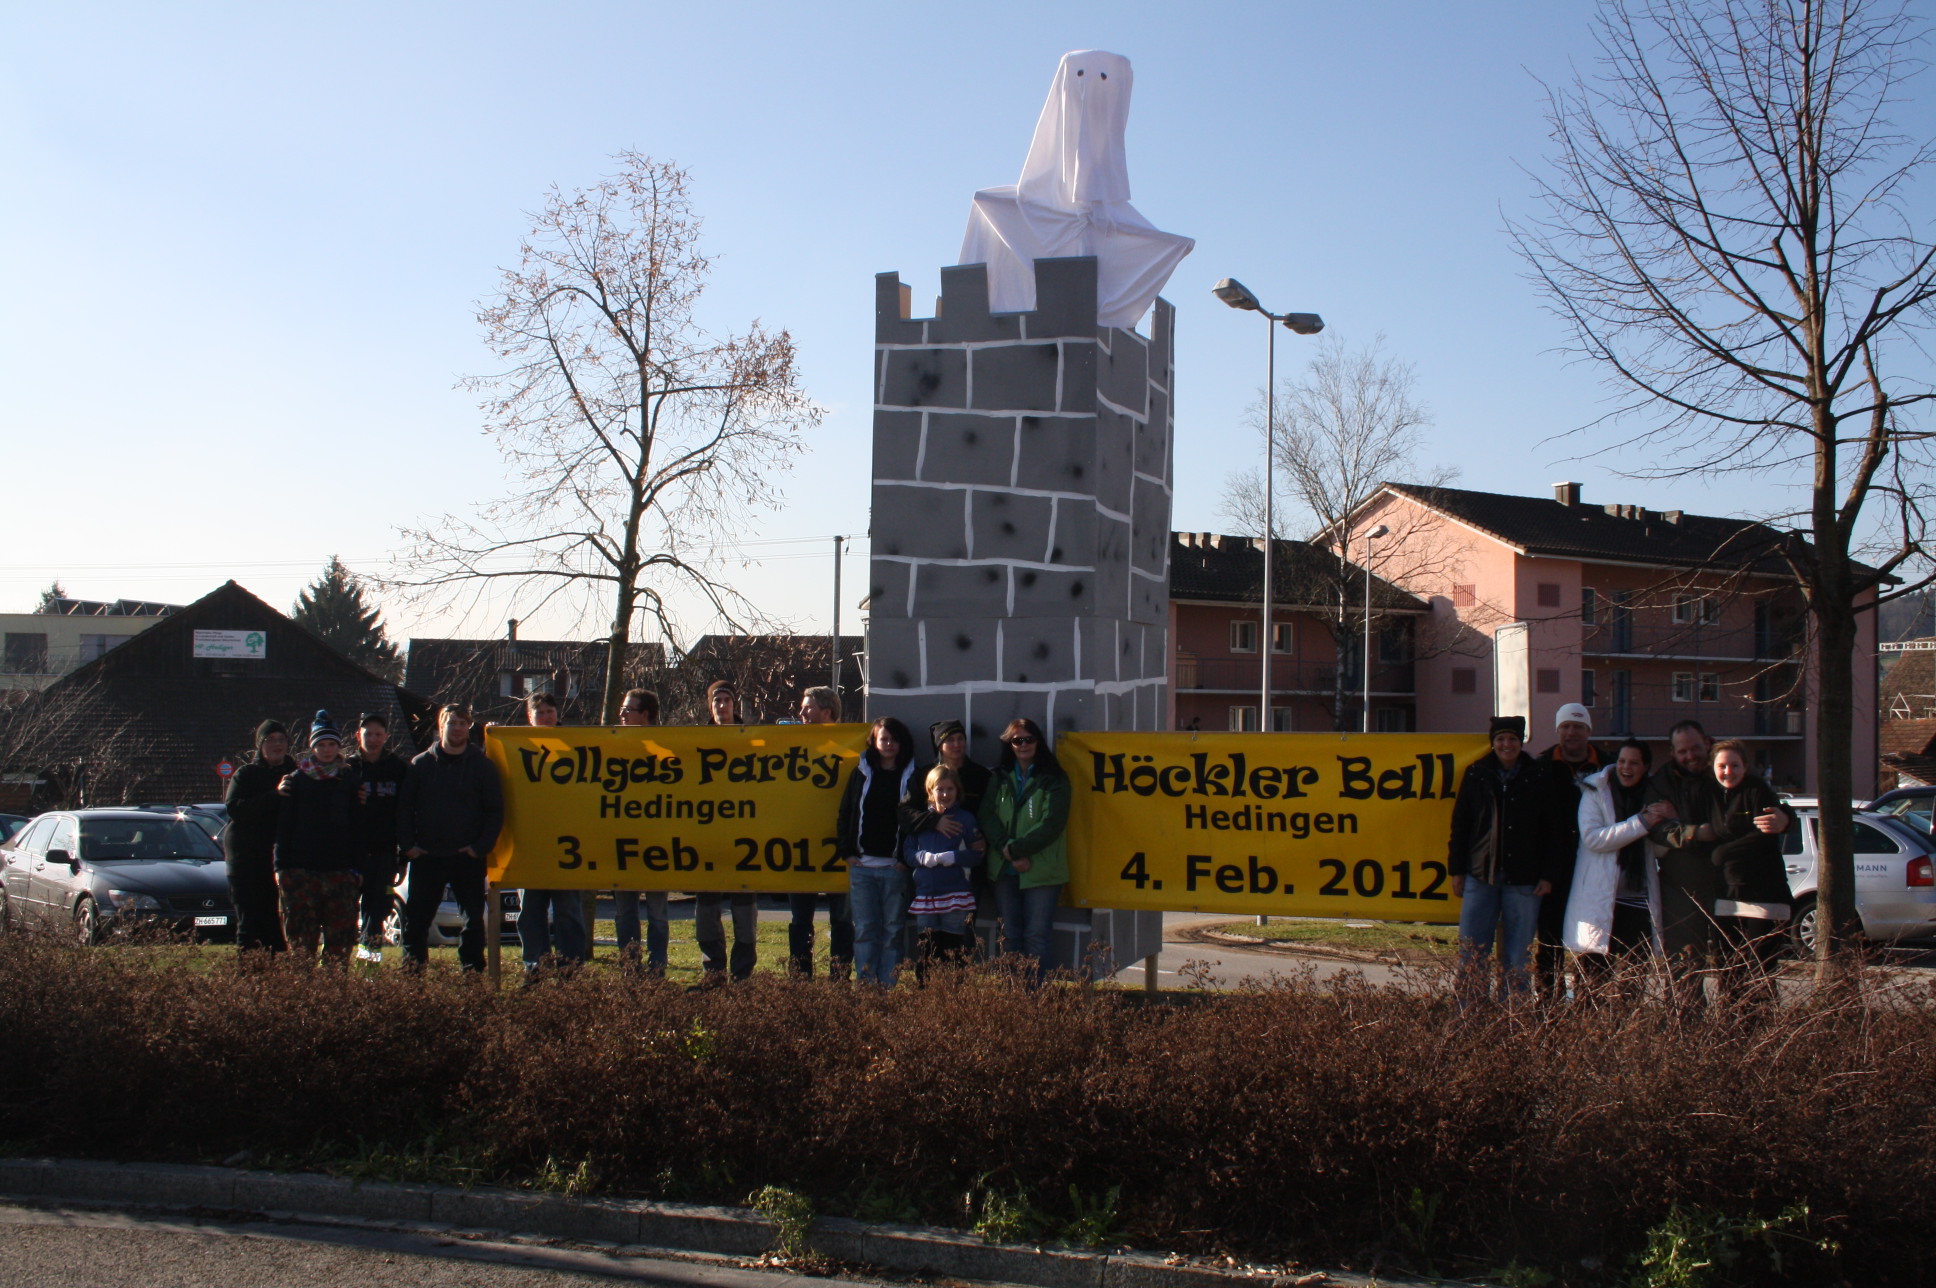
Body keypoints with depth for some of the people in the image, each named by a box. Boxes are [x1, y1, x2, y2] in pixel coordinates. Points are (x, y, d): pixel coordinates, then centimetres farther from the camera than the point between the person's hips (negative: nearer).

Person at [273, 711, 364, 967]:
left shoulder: (351, 780, 9)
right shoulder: (297, 779, 8)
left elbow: (358, 827, 7)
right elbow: (284, 825, 6)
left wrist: (357, 867, 1)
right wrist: (281, 865, -1)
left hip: (340, 869, 0)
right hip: (301, 869, 0)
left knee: (340, 935, -1)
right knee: (301, 935, -1)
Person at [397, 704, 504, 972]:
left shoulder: (483, 765, 4)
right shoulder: (421, 764, 8)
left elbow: (495, 810, 2)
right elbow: (404, 807, 8)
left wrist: (481, 847, -8)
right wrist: (407, 844, -3)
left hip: (468, 858, -1)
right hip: (426, 857, 1)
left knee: (474, 918, 3)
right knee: (416, 918, 2)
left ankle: (472, 971, 10)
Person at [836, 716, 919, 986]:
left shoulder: (911, 777, 4)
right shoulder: (861, 773, 11)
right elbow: (845, 814, 12)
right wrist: (847, 852, 2)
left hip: (895, 867, -2)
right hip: (862, 865, 2)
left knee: (893, 930, 2)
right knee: (865, 930, 1)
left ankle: (888, 989, 6)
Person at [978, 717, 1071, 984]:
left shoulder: (1053, 779, 1)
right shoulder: (1000, 778, 13)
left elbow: (1052, 824, -9)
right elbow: (987, 817, 2)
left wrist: (1016, 849, -14)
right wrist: (1007, 850, -13)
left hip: (1041, 869, -4)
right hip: (1004, 869, 4)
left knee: (1037, 936, -7)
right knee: (1009, 936, 7)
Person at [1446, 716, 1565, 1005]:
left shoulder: (1538, 778, 4)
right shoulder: (1477, 775, 7)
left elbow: (1552, 830, 5)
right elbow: (1460, 824, 9)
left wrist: (1547, 874, -2)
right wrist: (1457, 870, 4)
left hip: (1524, 878, -1)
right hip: (1480, 874, 1)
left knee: (1519, 953, 4)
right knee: (1472, 951, 1)